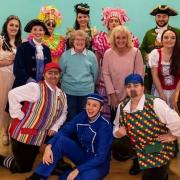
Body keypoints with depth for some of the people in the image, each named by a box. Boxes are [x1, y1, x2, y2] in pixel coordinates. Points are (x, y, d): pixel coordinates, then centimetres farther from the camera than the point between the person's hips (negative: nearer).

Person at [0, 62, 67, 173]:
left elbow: (63, 113, 12)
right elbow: (13, 94, -22)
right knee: (23, 168, 3)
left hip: (38, 137, 6)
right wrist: (19, 115, -20)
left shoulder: (62, 95, 5)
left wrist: (54, 128, -3)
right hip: (22, 133, -6)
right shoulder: (36, 87, -18)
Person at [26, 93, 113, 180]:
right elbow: (63, 131, -10)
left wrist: (77, 170, -30)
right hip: (82, 156, 5)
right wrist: (49, 146, -29)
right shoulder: (82, 116, -7)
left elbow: (101, 157, -25)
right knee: (61, 139, -20)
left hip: (99, 164, -5)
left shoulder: (105, 126, -22)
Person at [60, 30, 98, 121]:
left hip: (87, 92, 1)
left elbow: (95, 74, 7)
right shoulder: (65, 55, -3)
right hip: (69, 92, 0)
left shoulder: (91, 56, -2)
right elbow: (60, 73, 5)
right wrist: (65, 84, 11)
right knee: (71, 117, 10)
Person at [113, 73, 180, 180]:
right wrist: (119, 133, -15)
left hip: (159, 150, -5)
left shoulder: (155, 103, -24)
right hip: (138, 148, 6)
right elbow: (116, 128, 5)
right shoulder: (122, 106, -4)